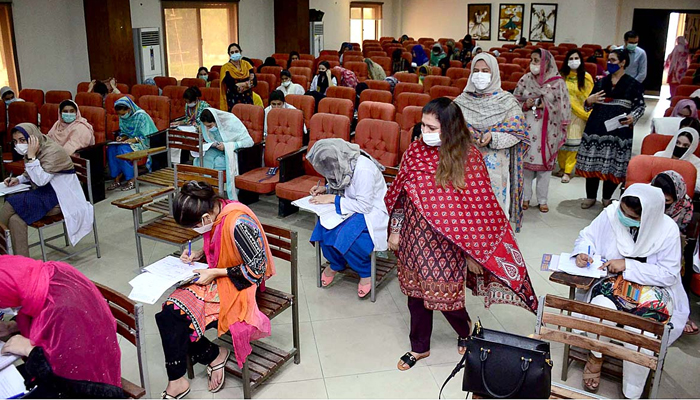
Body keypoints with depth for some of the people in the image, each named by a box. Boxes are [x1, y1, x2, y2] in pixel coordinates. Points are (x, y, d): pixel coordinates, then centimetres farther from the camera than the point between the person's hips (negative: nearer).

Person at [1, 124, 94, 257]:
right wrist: (18, 179, 2)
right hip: (45, 194, 8)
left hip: (60, 198, -8)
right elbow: (29, 176, 23)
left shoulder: (53, 151, -17)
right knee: (15, 220, -17)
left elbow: (41, 180, -25)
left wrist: (31, 156, -25)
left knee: (11, 204, -22)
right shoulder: (37, 150, 8)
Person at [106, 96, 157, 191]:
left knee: (123, 149, -33)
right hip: (128, 141, 7)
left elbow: (146, 137, -15)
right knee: (111, 149, -21)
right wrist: (122, 137, -6)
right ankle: (117, 179, -17)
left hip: (141, 143, -7)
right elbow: (124, 133, 17)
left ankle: (131, 180, -23)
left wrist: (134, 139, -29)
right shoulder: (122, 117, 6)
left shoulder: (141, 116, -15)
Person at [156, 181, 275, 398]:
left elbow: (257, 268, -21)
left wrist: (216, 273, -17)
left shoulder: (237, 223, -27)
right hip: (215, 277, 8)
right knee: (168, 314, -10)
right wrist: (198, 254, -1)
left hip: (237, 285, -8)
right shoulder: (214, 212, -2)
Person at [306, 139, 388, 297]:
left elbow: (364, 205, -26)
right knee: (324, 226, -17)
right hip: (352, 207, 7)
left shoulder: (363, 169, -29)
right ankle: (335, 264, 10)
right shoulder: (343, 163, -6)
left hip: (371, 211, -7)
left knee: (345, 236, -29)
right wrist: (326, 189, -5)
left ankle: (366, 272, -2)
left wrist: (333, 199, -22)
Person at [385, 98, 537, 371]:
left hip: (448, 241, -4)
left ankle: (464, 327, 44)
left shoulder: (469, 157, -15)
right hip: (415, 236, 4)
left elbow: (479, 205, -11)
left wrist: (473, 251, -9)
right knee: (416, 292, 16)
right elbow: (400, 193, 5)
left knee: (444, 294, 8)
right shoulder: (415, 151, -5)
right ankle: (419, 347, 38)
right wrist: (395, 230, 9)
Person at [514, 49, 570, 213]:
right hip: (527, 128, 1)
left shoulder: (558, 81, -2)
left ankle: (542, 199, 17)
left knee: (545, 163, 5)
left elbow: (563, 107, -1)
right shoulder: (525, 79, 4)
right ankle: (525, 197, 18)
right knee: (526, 162, 4)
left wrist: (546, 106, -13)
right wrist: (525, 105, -10)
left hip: (547, 130, -1)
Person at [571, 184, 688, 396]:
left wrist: (628, 265, -22)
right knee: (602, 305, -33)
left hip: (652, 287, -1)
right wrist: (582, 252, -19)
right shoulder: (612, 214, -10)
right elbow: (588, 236, 4)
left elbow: (668, 274, -12)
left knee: (641, 330, -29)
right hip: (613, 280, 2)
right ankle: (596, 357, -2)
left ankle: (632, 394, -6)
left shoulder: (668, 230, -14)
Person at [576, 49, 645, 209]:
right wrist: (589, 101, -5)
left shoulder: (633, 85, 3)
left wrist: (633, 117, -14)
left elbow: (640, 106, 5)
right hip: (596, 128, 3)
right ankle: (590, 196, 15)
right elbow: (588, 105, 18)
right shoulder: (601, 82, 13)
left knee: (614, 165, -1)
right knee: (591, 163, 2)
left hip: (619, 131, -3)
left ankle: (607, 198, 16)